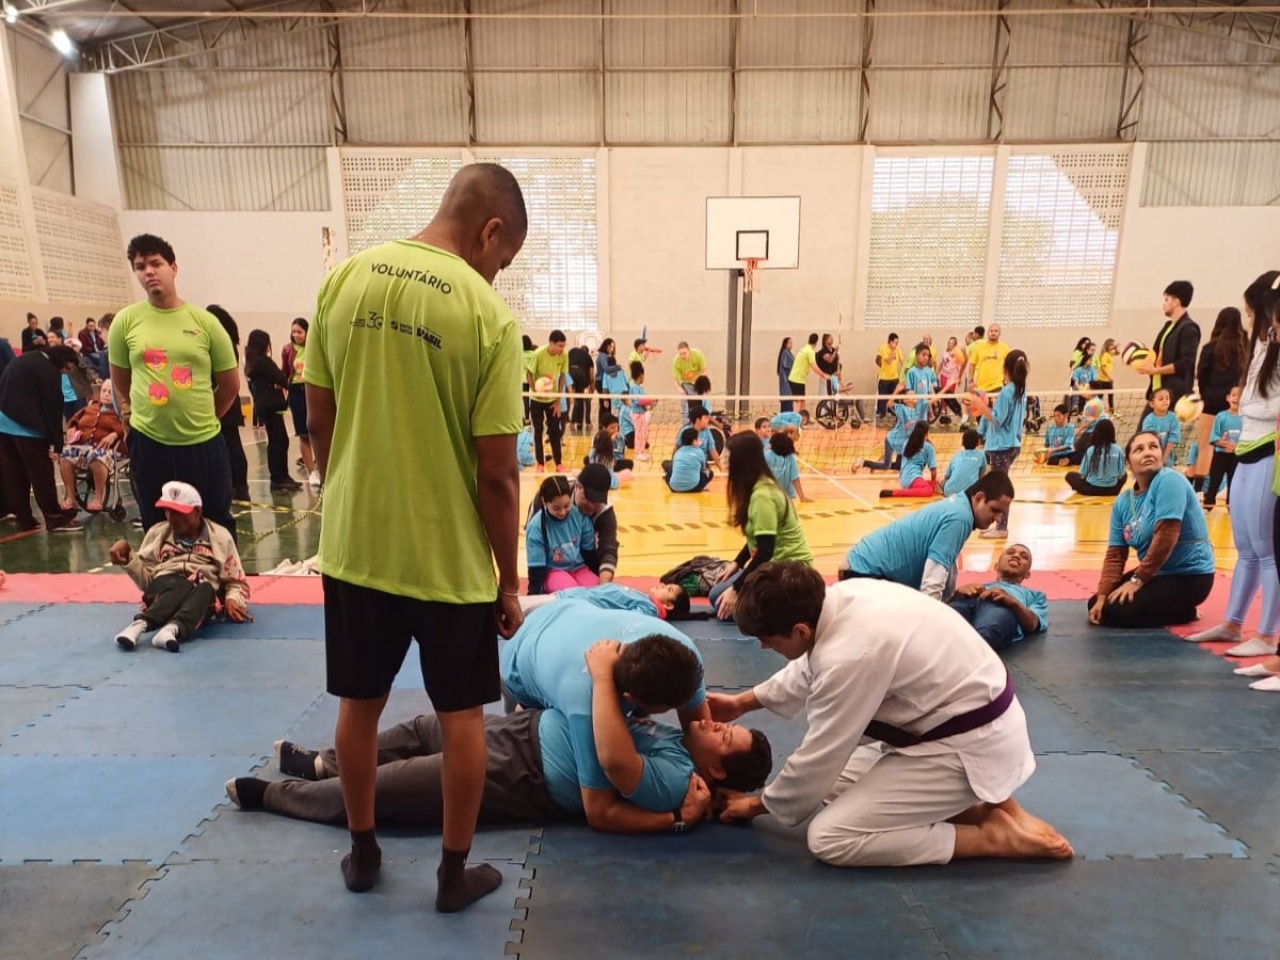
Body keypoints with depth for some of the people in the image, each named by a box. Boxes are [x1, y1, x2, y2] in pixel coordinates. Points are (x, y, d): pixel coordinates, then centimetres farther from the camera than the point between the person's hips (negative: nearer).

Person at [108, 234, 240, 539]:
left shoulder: (205, 321, -2)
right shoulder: (126, 321, 0)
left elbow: (230, 384, 6)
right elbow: (119, 380, 13)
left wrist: (204, 418, 11)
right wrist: (128, 414, 10)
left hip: (204, 442, -1)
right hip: (148, 443, 1)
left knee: (217, 525, 9)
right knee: (157, 528, 14)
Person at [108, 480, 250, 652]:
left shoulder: (219, 536, 14)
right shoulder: (158, 532, 19)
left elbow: (236, 581, 13)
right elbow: (146, 579, 15)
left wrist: (232, 599, -9)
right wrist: (128, 556, -2)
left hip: (203, 589, -1)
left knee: (204, 589, -37)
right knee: (180, 586, -36)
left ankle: (173, 629, -61)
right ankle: (139, 624, -57)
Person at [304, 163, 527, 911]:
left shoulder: (344, 280, 0)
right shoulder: (488, 314, -15)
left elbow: (319, 421, 5)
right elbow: (496, 474, -15)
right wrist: (509, 580, -3)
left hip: (353, 542, 5)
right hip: (449, 554, -4)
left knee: (360, 703, 21)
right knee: (462, 715, 15)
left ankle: (363, 853, 40)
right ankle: (456, 872, 31)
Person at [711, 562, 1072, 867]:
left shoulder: (851, 656, -31)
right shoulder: (841, 597, -6)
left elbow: (817, 761, -17)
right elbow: (810, 666, 15)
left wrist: (758, 804, 1)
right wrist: (743, 702, 17)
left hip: (971, 747, -9)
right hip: (968, 723, 9)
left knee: (829, 839, -11)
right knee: (838, 784, 15)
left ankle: (992, 836, -3)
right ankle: (983, 803, 11)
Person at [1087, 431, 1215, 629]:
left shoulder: (1169, 481, -20)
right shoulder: (1123, 502, 2)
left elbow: (1165, 538, -26)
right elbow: (1115, 555, 2)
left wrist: (1137, 580, -19)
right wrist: (1102, 595, -10)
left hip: (1189, 575, -8)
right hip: (1157, 573, 8)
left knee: (1114, 612, -18)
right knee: (1095, 605, 7)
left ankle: (1184, 611, 3)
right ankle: (1175, 607, 15)